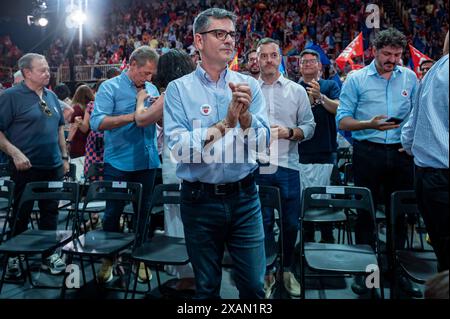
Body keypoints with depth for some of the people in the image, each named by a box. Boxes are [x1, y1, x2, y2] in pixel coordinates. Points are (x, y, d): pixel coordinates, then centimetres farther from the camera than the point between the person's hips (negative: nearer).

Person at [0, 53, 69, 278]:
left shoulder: (51, 96, 12)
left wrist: (64, 156, 14)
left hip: (53, 167, 6)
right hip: (26, 167, -6)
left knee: (50, 212, 13)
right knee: (21, 215, 6)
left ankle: (49, 254, 26)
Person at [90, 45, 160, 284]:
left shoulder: (151, 89, 11)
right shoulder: (110, 87, -4)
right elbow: (97, 122, -15)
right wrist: (131, 117, -21)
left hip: (148, 162, 5)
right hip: (119, 163, -4)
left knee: (143, 211, 13)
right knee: (113, 211, 7)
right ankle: (108, 258, 23)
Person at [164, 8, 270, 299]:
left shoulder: (249, 85, 2)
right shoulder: (179, 89, -5)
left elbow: (263, 143, -5)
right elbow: (179, 149, -15)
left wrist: (245, 116, -23)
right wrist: (225, 123, -22)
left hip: (244, 198, 2)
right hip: (200, 200, -1)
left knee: (254, 285, 10)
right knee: (206, 287, 16)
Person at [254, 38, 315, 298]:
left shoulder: (297, 90, 8)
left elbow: (309, 126, 5)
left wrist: (289, 132, -12)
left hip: (288, 165, 1)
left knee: (291, 222, 8)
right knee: (263, 222, 7)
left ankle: (287, 270, 28)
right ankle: (267, 272, 24)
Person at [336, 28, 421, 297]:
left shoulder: (410, 78, 10)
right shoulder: (356, 79, 1)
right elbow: (343, 121, -3)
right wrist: (369, 124, -19)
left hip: (401, 153, 3)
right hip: (368, 152, -2)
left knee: (399, 212, 9)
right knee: (365, 211, 4)